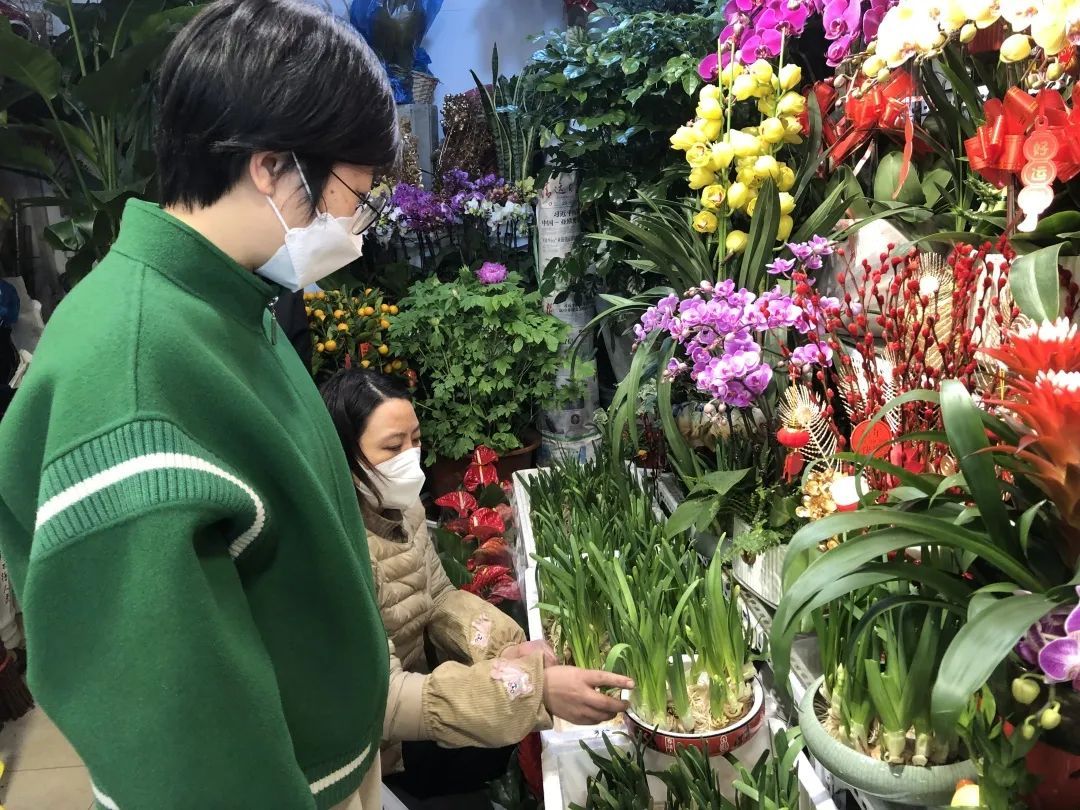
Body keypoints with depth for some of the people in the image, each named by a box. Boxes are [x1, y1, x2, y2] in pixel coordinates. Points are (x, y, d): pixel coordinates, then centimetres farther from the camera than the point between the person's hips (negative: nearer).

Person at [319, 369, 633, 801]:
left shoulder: (401, 507, -7)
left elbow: (439, 596, 4)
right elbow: (382, 701, -35)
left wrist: (508, 646, -15)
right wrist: (535, 687, -41)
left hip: (405, 685, 7)